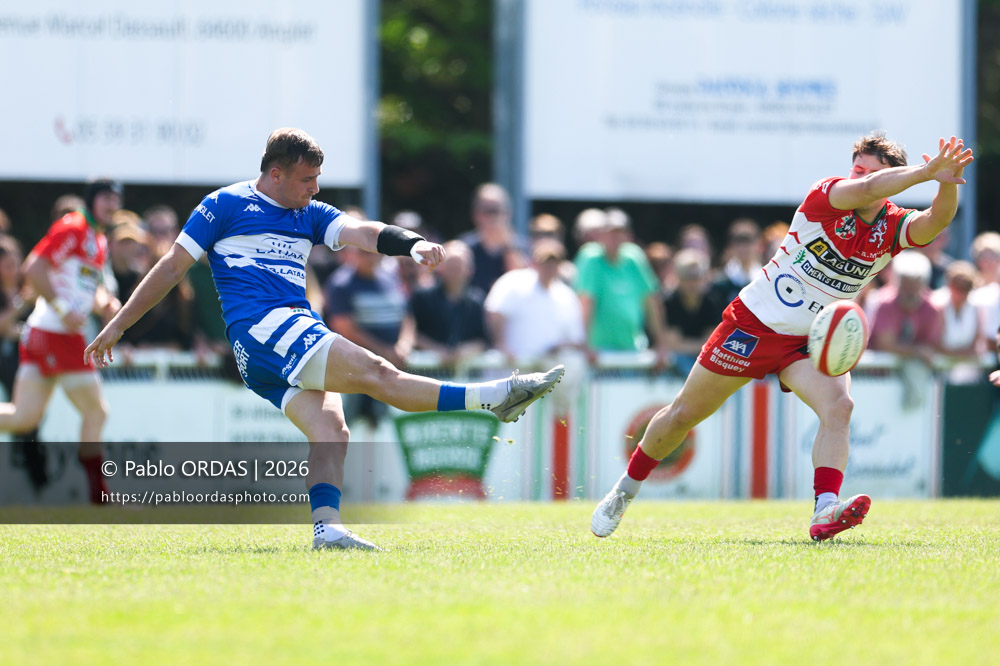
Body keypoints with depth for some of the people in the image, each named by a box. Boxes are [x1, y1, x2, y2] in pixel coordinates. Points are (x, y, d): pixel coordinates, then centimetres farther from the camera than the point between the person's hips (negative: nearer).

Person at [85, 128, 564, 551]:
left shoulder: (309, 215, 22)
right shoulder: (224, 206, 5)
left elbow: (361, 233, 5)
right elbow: (172, 267, 8)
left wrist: (413, 244, -15)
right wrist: (117, 325, 7)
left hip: (299, 334, 8)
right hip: (259, 326, -8)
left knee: (331, 431, -16)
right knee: (372, 371, -19)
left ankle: (326, 526, -28)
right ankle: (490, 399, -26)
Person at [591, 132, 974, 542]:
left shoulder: (892, 227, -8)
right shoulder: (826, 195, -18)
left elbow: (935, 221, -29)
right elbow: (866, 190, -40)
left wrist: (948, 184, -49)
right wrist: (925, 172, -53)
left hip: (813, 340, 2)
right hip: (754, 323, -2)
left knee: (839, 404, -28)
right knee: (684, 415, 8)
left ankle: (825, 510, -38)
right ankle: (626, 489, 30)